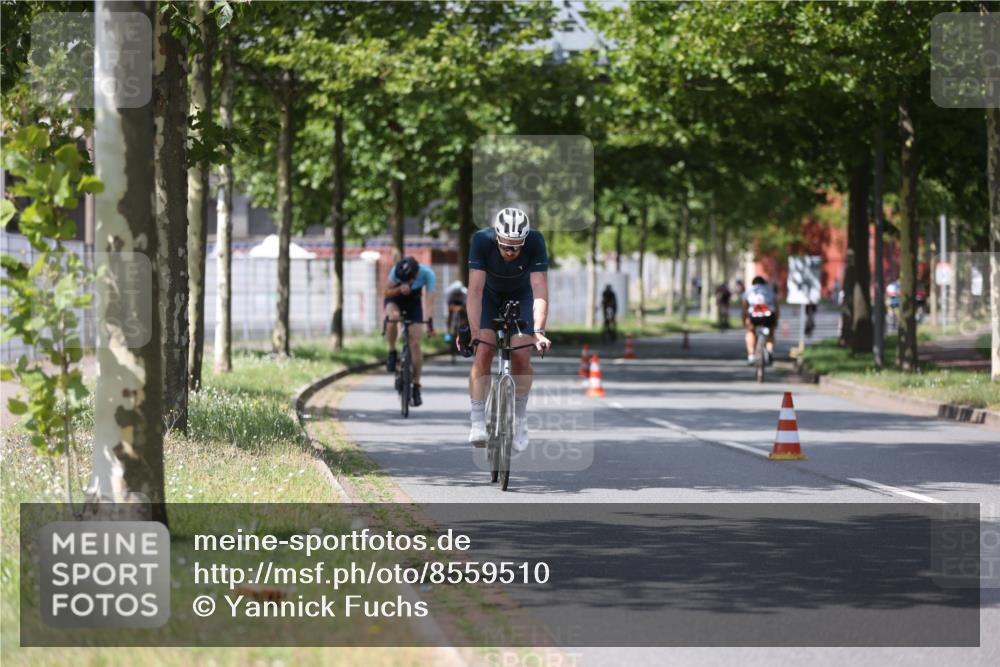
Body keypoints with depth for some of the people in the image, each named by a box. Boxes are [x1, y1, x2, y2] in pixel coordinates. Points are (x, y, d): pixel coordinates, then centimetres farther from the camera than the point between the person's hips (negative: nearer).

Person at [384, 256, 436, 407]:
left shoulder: (427, 274, -30)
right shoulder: (396, 271, -30)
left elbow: (429, 299, -31)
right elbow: (388, 292, -19)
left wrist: (430, 322, -42)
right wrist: (400, 289, -41)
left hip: (414, 302, 0)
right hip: (395, 299, 0)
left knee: (415, 343, -9)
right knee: (393, 317, -38)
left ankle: (416, 386, -1)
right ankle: (392, 353, -14)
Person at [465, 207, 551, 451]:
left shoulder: (535, 242, -32)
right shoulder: (482, 241, -32)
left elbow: (540, 290, -35)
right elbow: (475, 290, -34)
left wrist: (539, 331, -45)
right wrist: (474, 331, -42)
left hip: (521, 296, 0)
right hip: (489, 296, 0)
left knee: (521, 356, -13)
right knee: (483, 352, -19)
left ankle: (520, 418, 6)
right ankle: (477, 420, -17)